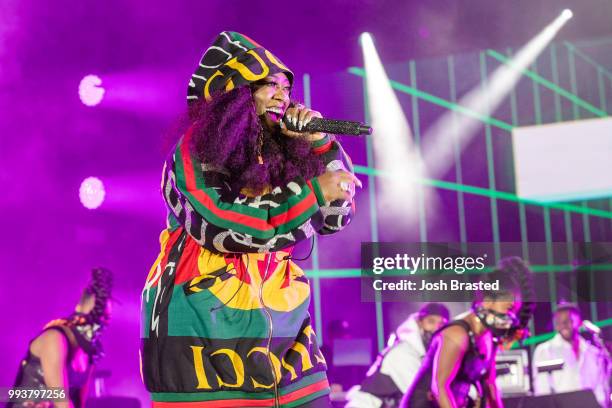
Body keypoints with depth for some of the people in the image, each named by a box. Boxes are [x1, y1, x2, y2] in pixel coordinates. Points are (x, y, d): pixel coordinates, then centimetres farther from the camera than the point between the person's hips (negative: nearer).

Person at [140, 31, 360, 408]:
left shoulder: (281, 155, 10)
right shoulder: (195, 151, -4)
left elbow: (336, 216, 9)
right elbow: (218, 225, -19)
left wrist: (319, 144, -2)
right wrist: (312, 193, -16)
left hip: (282, 326, 5)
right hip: (206, 328, -5)